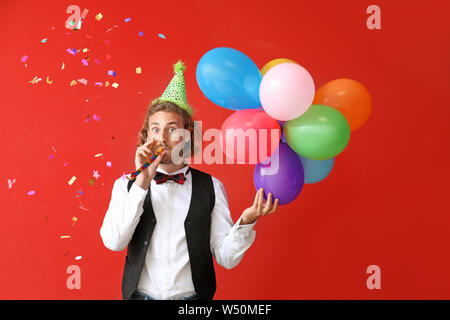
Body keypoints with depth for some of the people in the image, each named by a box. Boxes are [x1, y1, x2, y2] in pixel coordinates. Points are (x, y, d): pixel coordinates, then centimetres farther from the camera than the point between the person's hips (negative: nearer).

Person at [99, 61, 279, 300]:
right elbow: (113, 241, -15)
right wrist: (142, 184, -21)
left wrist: (245, 222, -23)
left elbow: (226, 258, -6)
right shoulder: (126, 185, -1)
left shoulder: (211, 187, -3)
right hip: (140, 294, 1)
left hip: (193, 295, 0)